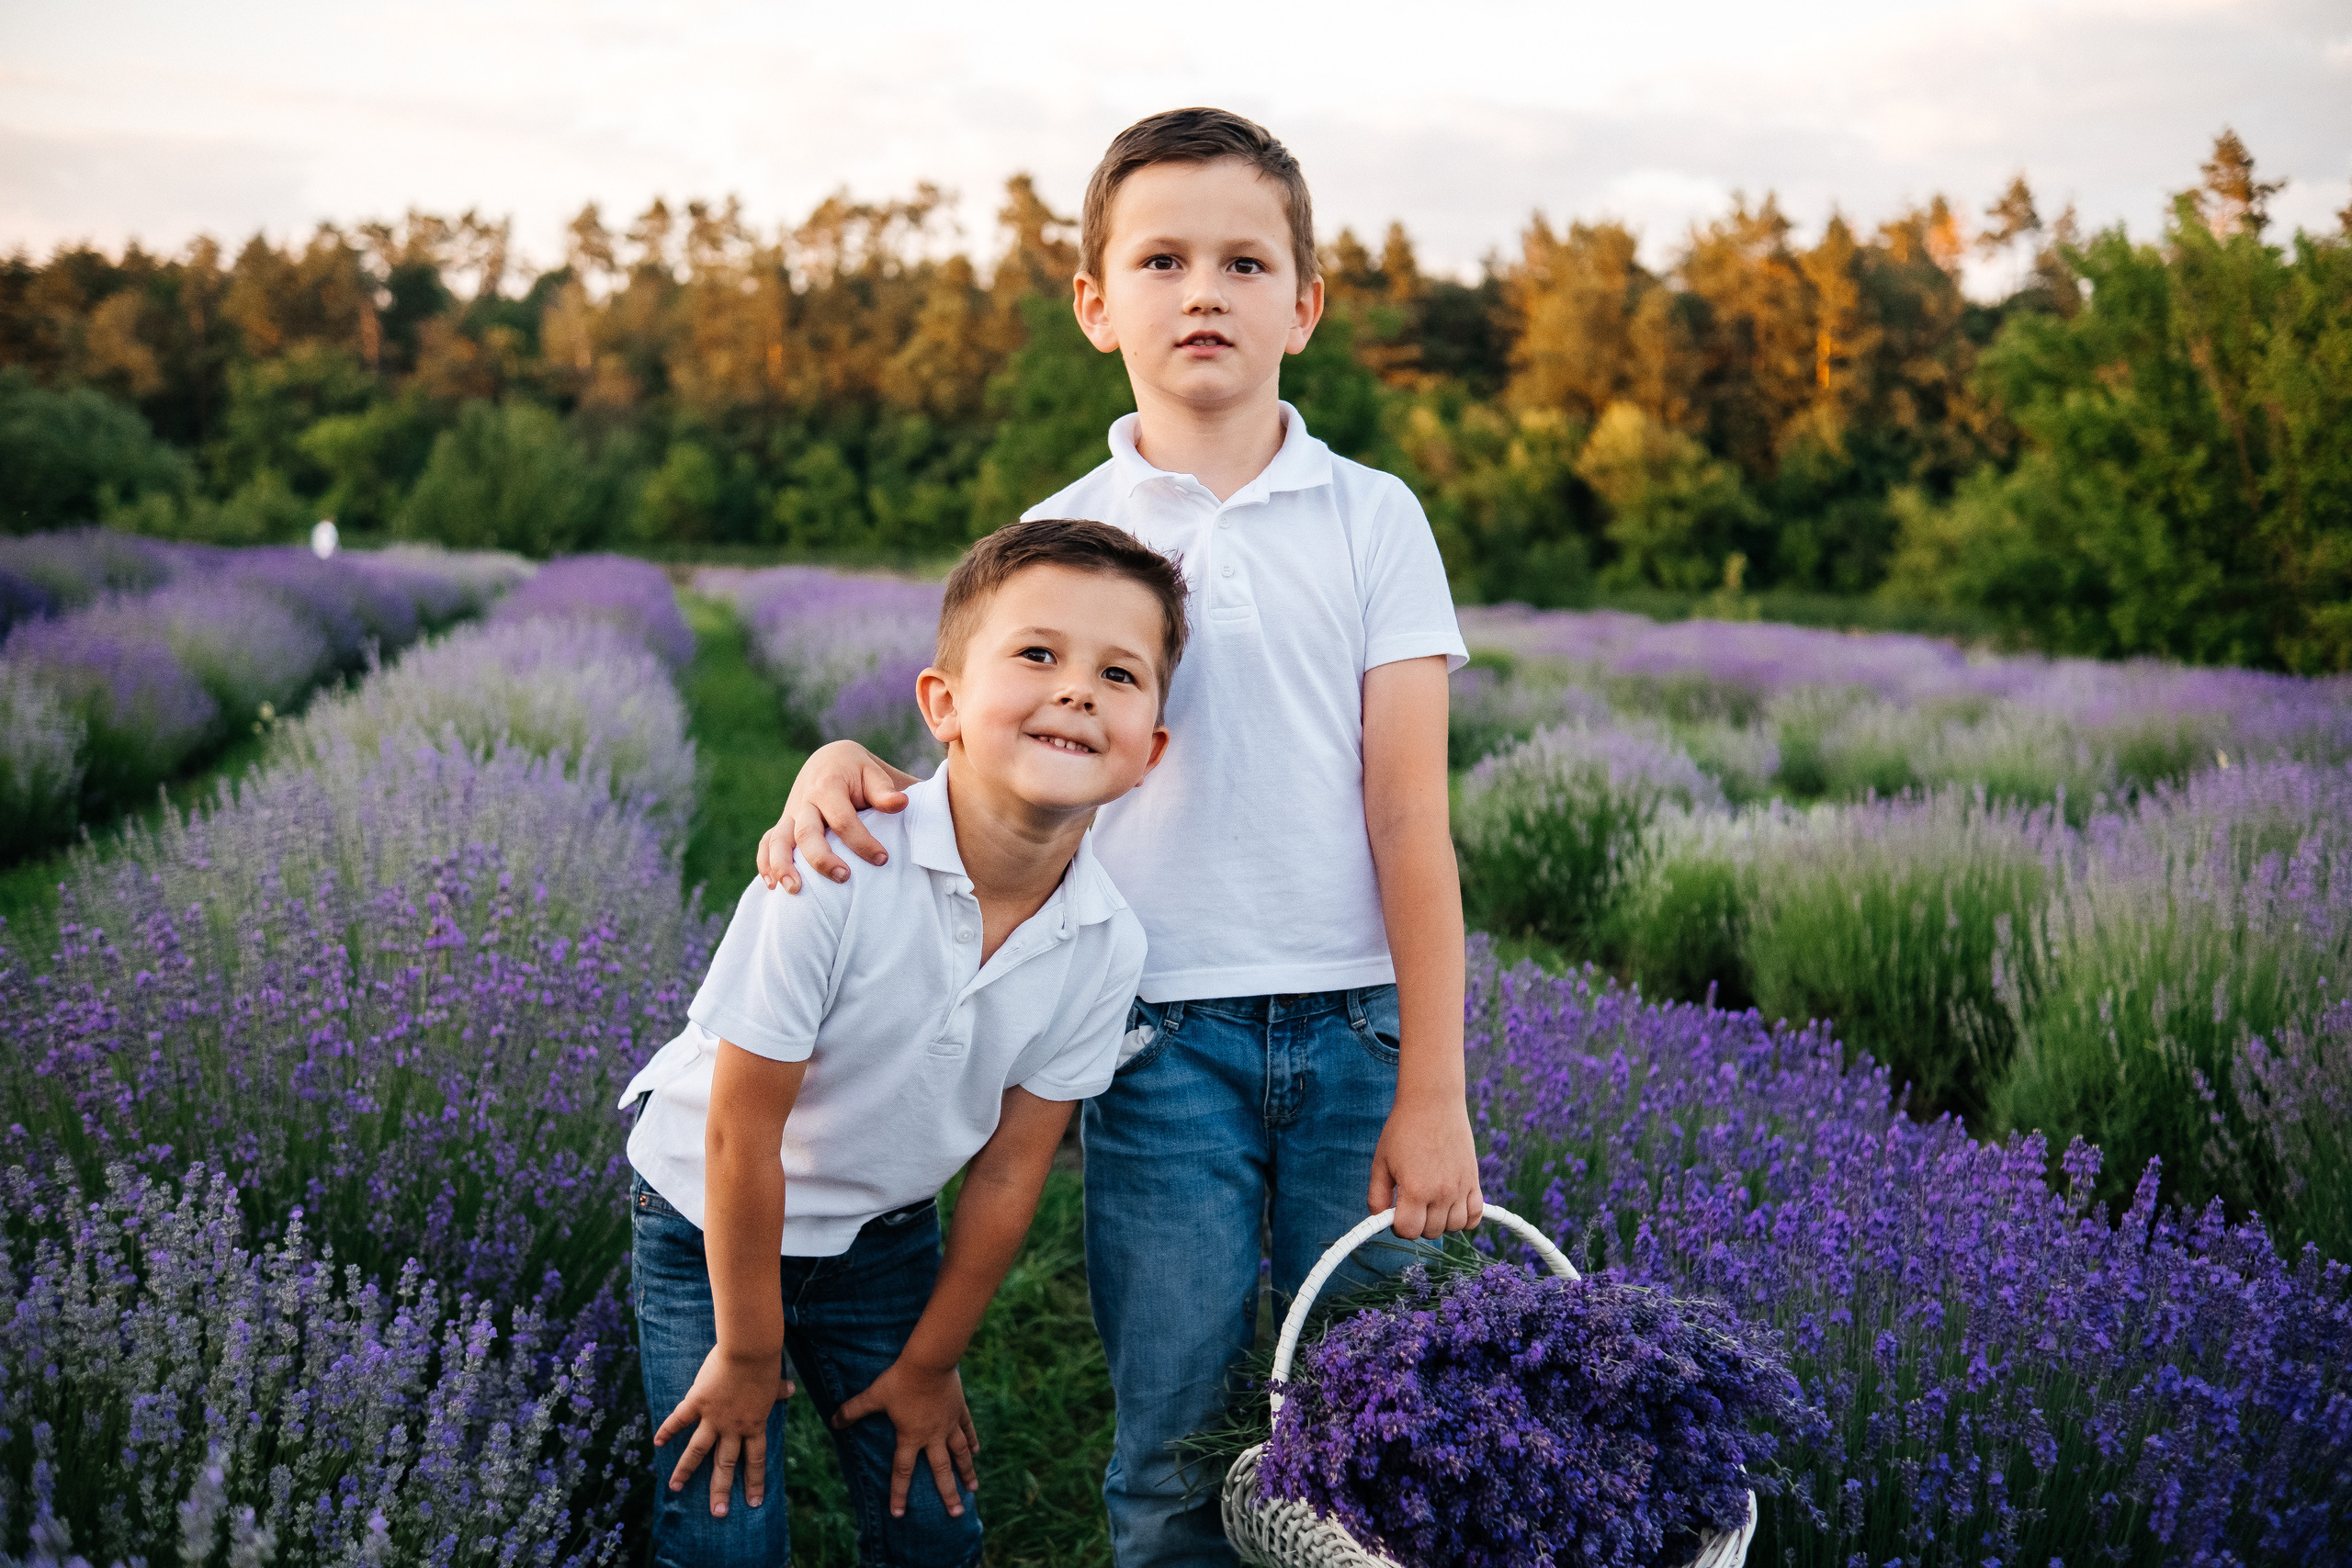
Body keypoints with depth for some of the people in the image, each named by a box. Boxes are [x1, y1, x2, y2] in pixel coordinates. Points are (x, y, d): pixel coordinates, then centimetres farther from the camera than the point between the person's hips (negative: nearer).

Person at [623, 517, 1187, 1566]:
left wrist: (929, 1364, 2)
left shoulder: (1105, 946, -19)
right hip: (711, 1221, -4)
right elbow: (743, 1133, -24)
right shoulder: (840, 869, -33)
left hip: (883, 1234, 4)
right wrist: (746, 1354, -14)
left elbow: (1009, 1170, -7)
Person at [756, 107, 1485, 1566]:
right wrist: (842, 773, -19)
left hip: (1353, 1022, 0)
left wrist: (1433, 1090, -5)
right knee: (1177, 1443, 5)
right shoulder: (1062, 539, 6)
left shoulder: (1372, 518, 3)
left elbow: (1410, 811, -2)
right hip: (1164, 1034, 0)